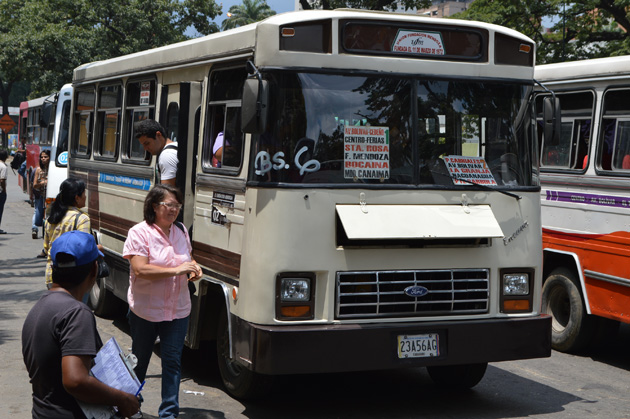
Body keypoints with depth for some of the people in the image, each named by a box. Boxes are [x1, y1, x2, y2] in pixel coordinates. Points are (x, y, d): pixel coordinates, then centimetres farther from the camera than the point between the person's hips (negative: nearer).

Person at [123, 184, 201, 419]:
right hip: (145, 311, -3)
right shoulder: (139, 233, -14)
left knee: (172, 361, 1)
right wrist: (176, 270, -28)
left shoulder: (181, 231, 4)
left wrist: (193, 268, -2)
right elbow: (140, 269, -24)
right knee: (139, 359, 16)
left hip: (178, 310, 4)